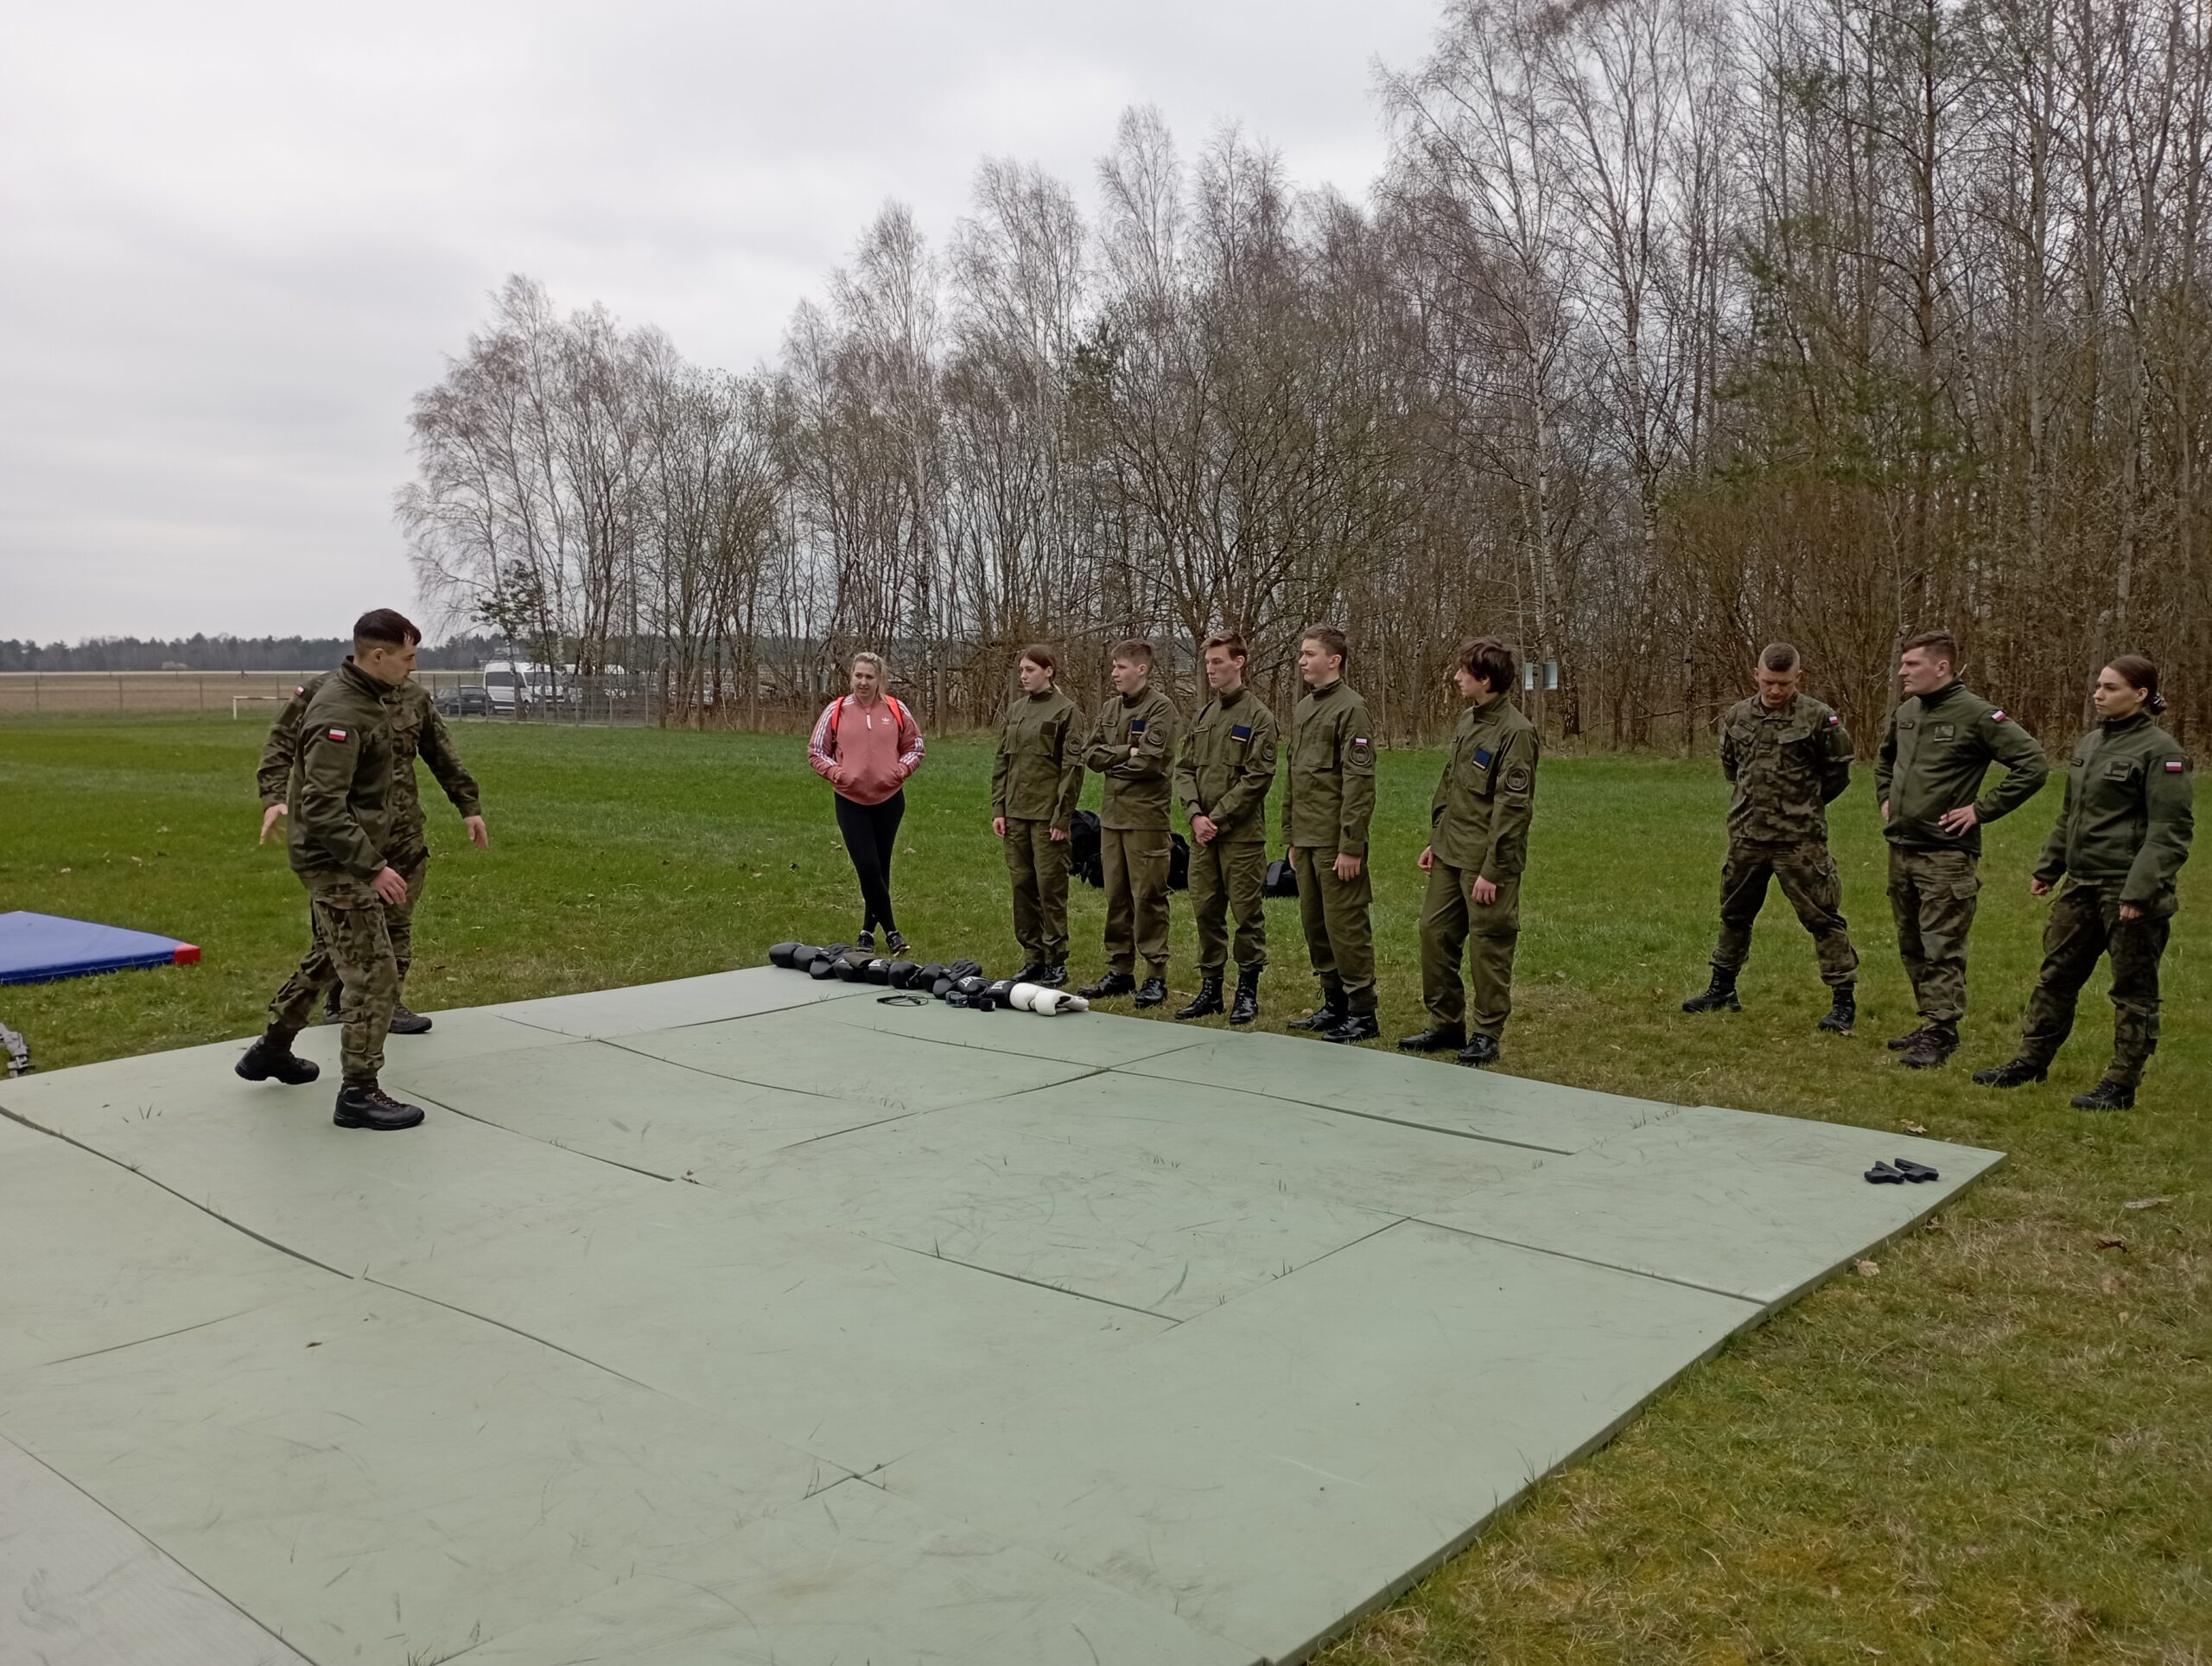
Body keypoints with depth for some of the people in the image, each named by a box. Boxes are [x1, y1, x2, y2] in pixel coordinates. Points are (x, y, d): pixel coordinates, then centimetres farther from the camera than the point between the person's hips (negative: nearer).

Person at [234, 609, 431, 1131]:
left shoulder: (367, 697, 7)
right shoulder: (340, 715, -23)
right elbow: (323, 809, -28)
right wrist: (373, 867, -28)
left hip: (346, 858, 10)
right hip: (338, 863, -10)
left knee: (328, 957, 25)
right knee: (374, 976, -7)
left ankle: (271, 1050, 42)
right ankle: (359, 1094, 0)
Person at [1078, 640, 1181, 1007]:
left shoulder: (1160, 709, -8)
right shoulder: (1110, 708, 14)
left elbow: (1151, 761, -18)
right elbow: (1090, 755, 6)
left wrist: (1113, 761, -4)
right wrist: (1127, 752, -9)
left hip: (1146, 816, -7)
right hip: (1112, 814, 7)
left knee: (1148, 897, -3)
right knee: (1116, 897, 11)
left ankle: (1156, 976, 4)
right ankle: (1119, 971, 19)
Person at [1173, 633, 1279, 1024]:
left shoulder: (1258, 716, -6)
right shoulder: (1203, 715, 14)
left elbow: (1257, 778, -13)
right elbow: (1185, 769, 12)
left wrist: (1218, 818, -14)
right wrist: (1195, 814, -5)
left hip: (1242, 834, -6)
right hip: (1202, 833, 6)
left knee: (1247, 912, 1)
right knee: (1206, 911, 10)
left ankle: (1247, 991, 11)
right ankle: (1210, 988, 20)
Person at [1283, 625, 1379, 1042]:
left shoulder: (1350, 708, -11)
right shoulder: (1302, 709, 16)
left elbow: (1359, 783, -16)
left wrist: (1351, 847, -19)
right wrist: (1291, 838, 18)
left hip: (1336, 842, -9)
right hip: (1307, 839, 9)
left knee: (1346, 926, -4)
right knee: (1315, 926, 13)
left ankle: (1362, 1013, 4)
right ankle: (1334, 1004, 24)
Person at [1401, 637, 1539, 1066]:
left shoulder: (1516, 732, -16)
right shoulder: (1467, 720, 11)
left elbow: (1512, 807, -18)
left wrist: (1492, 871, -19)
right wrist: (1435, 840, 15)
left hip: (1486, 861, -9)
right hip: (1450, 854, 9)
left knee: (1488, 946, 1)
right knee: (1434, 932, 11)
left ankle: (1487, 1034, 13)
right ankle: (1446, 1024, 23)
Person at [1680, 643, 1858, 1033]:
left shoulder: (1818, 718, -9)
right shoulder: (1738, 716, 5)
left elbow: (1838, 771, 2)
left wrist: (1805, 804, 9)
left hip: (1800, 839, -5)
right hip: (1746, 835, 5)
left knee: (1822, 917, -3)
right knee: (1735, 913, 16)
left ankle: (1844, 1001, 5)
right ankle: (1722, 990, 31)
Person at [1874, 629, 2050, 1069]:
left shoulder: (1976, 714, -12)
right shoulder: (1904, 713, 10)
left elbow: (2033, 764, -15)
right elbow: (1884, 759, 32)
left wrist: (1982, 810, -15)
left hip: (1946, 854, -8)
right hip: (1900, 848, 8)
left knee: (1942, 948, -5)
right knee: (1912, 945, 14)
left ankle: (1940, 1033, 1)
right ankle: (1932, 1023, 24)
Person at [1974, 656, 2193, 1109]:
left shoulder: (2159, 750, -12)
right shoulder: (2089, 744, 12)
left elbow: (2169, 830, -17)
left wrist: (2140, 891, -22)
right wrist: (2048, 867, 19)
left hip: (2128, 891, -8)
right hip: (2081, 885, 8)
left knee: (2133, 990, 4)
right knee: (2056, 976, 14)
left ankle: (2121, 1084, 12)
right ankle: (2031, 1060, 25)